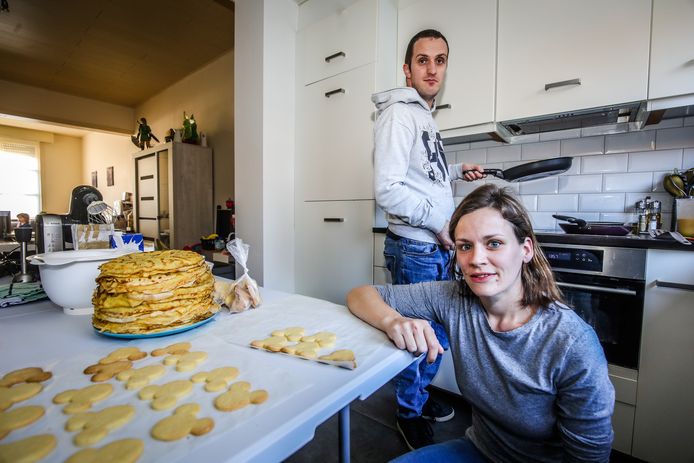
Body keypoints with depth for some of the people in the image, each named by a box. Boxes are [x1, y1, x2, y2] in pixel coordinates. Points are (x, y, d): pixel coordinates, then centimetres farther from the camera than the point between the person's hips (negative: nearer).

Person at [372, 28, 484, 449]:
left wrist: (455, 172, 17)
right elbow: (388, 190, -24)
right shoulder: (400, 114, -12)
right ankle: (410, 414, 33)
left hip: (438, 247, 9)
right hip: (415, 250, -9)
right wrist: (441, 223, -15)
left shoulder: (427, 116, 17)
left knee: (437, 332, 21)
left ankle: (421, 394, 45)